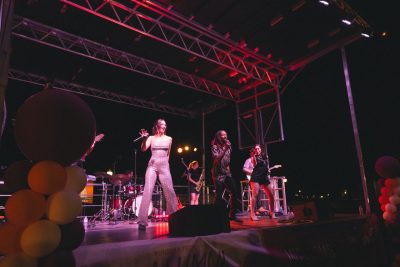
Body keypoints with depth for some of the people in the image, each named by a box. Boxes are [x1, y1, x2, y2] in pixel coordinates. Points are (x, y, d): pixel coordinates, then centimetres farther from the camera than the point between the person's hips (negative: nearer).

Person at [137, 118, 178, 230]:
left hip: (164, 166, 2)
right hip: (152, 165, -2)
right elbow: (143, 149, -10)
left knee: (170, 191, -1)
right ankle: (142, 221, -11)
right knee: (148, 191, -12)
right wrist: (144, 139, -25)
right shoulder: (151, 138, 7)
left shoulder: (169, 139, 13)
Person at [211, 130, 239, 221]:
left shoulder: (228, 146, 13)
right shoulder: (215, 147, -4)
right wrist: (224, 149, -21)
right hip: (218, 174, -6)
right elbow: (217, 159, -18)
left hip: (227, 173, 6)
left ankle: (232, 215, 10)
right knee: (219, 196, -7)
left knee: (234, 193, -2)